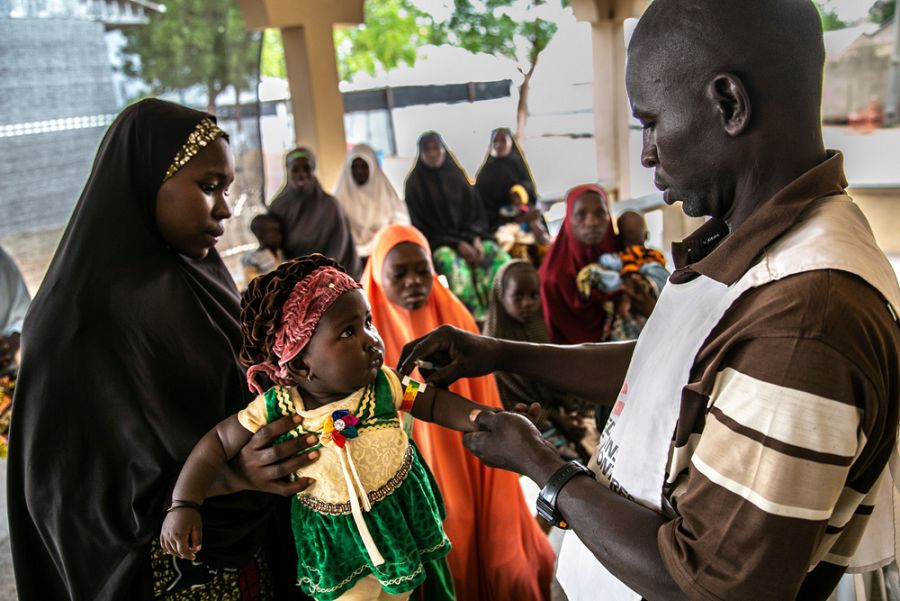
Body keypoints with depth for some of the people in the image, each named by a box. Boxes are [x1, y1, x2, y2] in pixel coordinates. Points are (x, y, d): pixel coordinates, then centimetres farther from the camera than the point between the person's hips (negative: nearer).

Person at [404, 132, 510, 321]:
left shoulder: (457, 175, 12)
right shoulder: (415, 183, 1)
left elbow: (475, 211, 12)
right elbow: (421, 225, -5)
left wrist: (476, 239, -9)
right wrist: (457, 244, -15)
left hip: (468, 236, 4)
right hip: (437, 243, -4)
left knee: (500, 256, -24)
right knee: (455, 265, -37)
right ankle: (477, 318, -35)